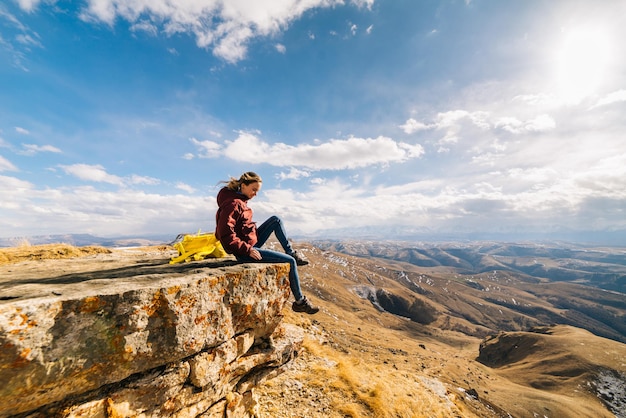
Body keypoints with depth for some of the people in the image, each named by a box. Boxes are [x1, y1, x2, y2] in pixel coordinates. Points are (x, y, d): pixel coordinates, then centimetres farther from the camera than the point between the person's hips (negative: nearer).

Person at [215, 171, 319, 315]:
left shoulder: (240, 201, 10)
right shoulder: (232, 204, -20)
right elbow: (225, 234, -26)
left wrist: (249, 246, 13)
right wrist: (246, 249, -23)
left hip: (250, 245, 10)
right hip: (244, 252, -10)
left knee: (276, 220, 8)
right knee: (290, 262, -9)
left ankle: (291, 252, 11)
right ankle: (300, 301, 6)